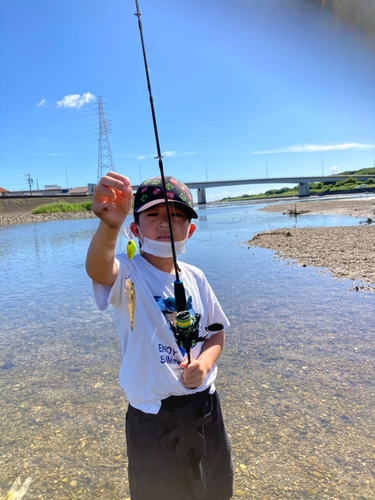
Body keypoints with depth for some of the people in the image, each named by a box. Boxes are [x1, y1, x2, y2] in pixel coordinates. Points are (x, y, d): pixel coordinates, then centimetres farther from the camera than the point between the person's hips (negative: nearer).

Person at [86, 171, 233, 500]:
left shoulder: (195, 277, -3)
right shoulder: (128, 274, -18)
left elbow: (216, 332, 7)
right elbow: (97, 269, -42)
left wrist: (204, 362, -12)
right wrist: (110, 224, -62)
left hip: (205, 407, 5)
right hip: (152, 415, -4)